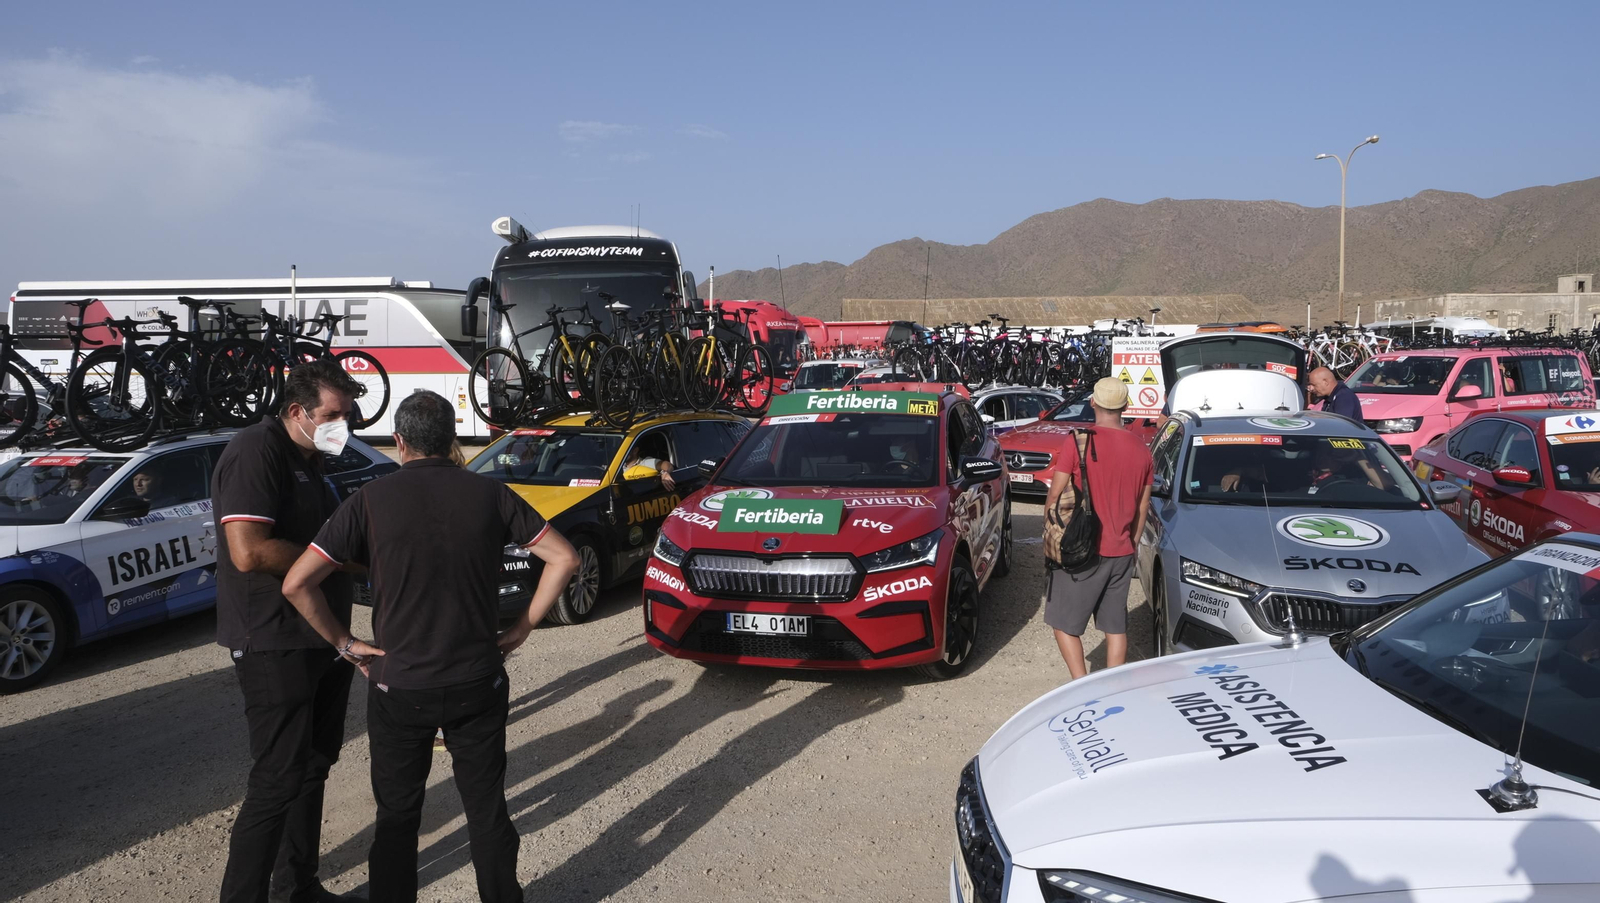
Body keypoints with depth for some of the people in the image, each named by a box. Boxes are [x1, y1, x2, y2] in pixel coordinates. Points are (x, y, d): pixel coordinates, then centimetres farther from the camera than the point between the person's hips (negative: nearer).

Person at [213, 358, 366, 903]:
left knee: (313, 766, 18)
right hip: (276, 647, -10)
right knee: (277, 782, -5)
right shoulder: (257, 451, -17)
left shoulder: (309, 460, 14)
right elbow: (249, 551, -28)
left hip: (322, 640, 10)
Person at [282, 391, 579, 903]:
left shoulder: (372, 500, -7)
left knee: (397, 818, 15)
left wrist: (344, 641, 0)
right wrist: (522, 628, 3)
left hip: (399, 687, -1)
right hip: (478, 683, 1)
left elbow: (297, 583, -11)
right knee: (487, 812, 14)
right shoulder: (489, 494, -3)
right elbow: (563, 559, -3)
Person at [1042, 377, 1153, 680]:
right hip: (1121, 552, 5)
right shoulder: (1141, 450, 4)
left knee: (1064, 623, 4)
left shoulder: (1078, 442, -12)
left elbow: (1054, 497, -9)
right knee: (1116, 626, 14)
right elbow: (1142, 508, 11)